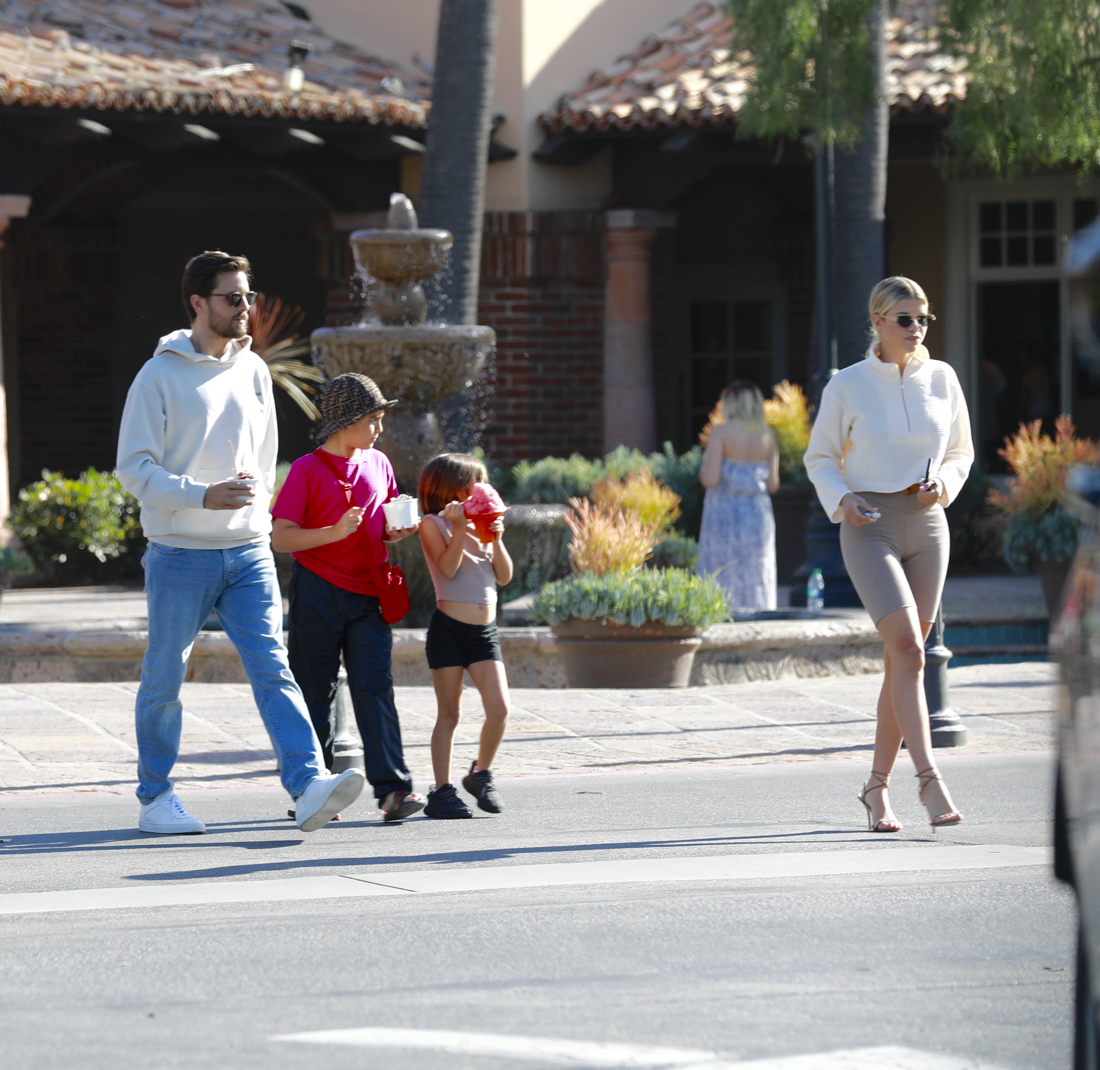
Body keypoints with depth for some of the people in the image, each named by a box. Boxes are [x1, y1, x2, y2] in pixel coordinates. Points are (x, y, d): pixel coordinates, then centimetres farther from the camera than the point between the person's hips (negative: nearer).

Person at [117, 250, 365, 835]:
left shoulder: (253, 370, 11)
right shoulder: (161, 376, -5)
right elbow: (134, 466, -8)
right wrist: (203, 496, -20)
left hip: (248, 552, 4)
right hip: (179, 553, -4)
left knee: (272, 668, -9)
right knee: (164, 679, 5)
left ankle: (308, 786, -20)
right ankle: (156, 797, 18)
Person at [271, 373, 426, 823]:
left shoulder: (379, 465, 11)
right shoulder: (308, 470, -6)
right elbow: (281, 537, -11)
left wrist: (396, 532, 0)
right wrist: (335, 532, -22)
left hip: (368, 594, 4)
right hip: (317, 594, -3)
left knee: (375, 687, -6)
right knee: (314, 692, 5)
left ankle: (392, 789, -13)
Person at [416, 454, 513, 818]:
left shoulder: (483, 521, 14)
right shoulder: (433, 524, -1)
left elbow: (504, 576, 9)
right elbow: (448, 568, -14)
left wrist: (495, 538, -2)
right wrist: (460, 528, -17)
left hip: (485, 631, 5)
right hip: (449, 628, -5)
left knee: (499, 709, -7)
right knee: (449, 714, 0)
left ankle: (481, 775, 14)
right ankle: (442, 791, 6)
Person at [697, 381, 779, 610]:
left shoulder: (720, 432, -9)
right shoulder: (767, 436, 3)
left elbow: (711, 479, -15)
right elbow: (772, 484, 2)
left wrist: (702, 473, 6)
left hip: (724, 513, -4)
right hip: (758, 513, 4)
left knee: (721, 585, 1)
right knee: (756, 583, 10)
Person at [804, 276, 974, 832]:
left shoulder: (942, 379, 4)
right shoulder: (847, 385, -4)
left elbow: (960, 451, 15)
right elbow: (821, 457, 6)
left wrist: (944, 484, -6)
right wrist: (841, 500, -13)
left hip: (927, 525, 4)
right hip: (869, 529, -4)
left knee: (905, 657, 7)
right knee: (909, 649, -19)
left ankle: (877, 786, 19)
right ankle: (930, 781, -21)